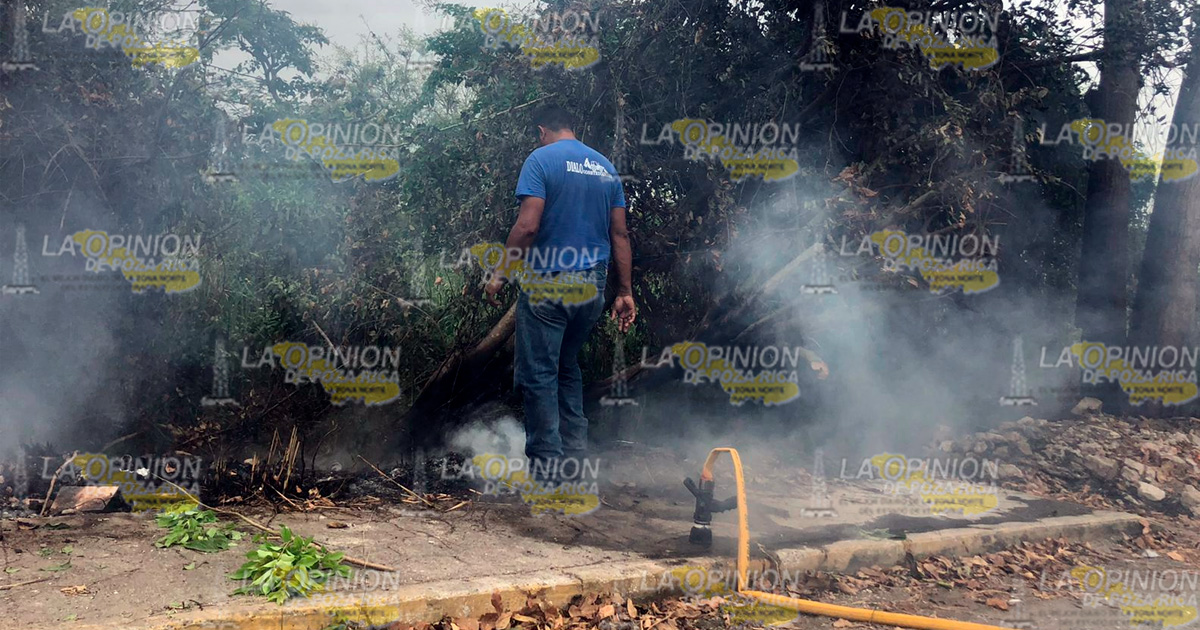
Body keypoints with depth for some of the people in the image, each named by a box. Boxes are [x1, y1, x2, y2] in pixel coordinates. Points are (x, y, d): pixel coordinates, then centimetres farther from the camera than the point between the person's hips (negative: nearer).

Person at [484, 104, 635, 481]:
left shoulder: (541, 160, -5)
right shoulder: (606, 167, 13)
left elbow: (528, 225, -16)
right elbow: (620, 234, 11)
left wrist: (500, 274, -7)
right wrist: (625, 292, 13)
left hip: (548, 283, -6)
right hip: (593, 287, 7)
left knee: (538, 374, 1)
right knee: (568, 367, 20)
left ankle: (546, 465, 3)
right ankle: (576, 455, 21)